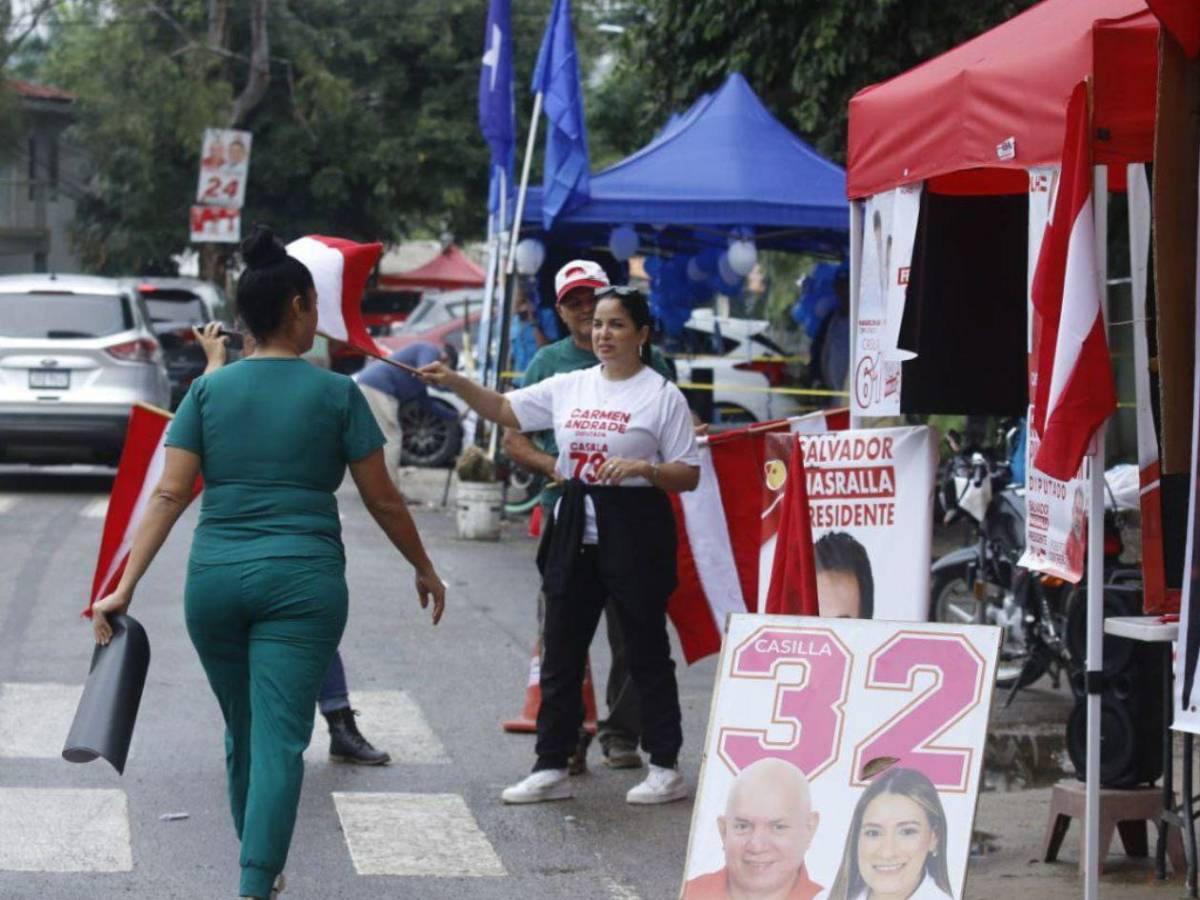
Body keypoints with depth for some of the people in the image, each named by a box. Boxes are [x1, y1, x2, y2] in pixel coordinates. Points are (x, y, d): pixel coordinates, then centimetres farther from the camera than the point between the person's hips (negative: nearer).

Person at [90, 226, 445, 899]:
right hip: (302, 581, -3)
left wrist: (125, 588, -2)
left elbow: (170, 495, -1)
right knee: (280, 742, -7)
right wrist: (424, 567, 18)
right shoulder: (336, 394, 0)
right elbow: (382, 499, 3)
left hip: (214, 580, 3)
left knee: (244, 735, 19)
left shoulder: (209, 391, 6)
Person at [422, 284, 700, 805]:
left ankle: (665, 768, 10)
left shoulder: (661, 395, -4)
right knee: (560, 653, 7)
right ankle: (551, 768, 14)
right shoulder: (569, 388, 10)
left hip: (634, 532, -5)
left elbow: (689, 475, -5)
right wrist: (455, 383, -5)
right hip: (574, 531, 6)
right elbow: (503, 410, 10)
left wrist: (643, 468, -22)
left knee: (646, 652, 1)